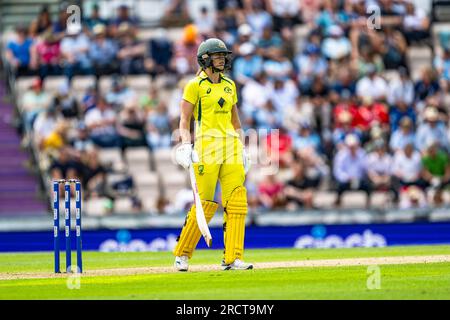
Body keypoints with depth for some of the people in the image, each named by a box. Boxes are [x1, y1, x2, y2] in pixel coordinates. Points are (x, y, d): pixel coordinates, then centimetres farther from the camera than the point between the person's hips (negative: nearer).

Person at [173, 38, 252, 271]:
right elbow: (184, 120, -3)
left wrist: (242, 149, 16)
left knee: (237, 202, -5)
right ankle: (181, 255, 10)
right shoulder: (195, 85, 0)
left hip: (230, 146, 6)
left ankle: (232, 258, -3)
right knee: (205, 204, -6)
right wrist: (185, 145, -16)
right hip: (207, 145, -6)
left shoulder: (229, 85, 16)